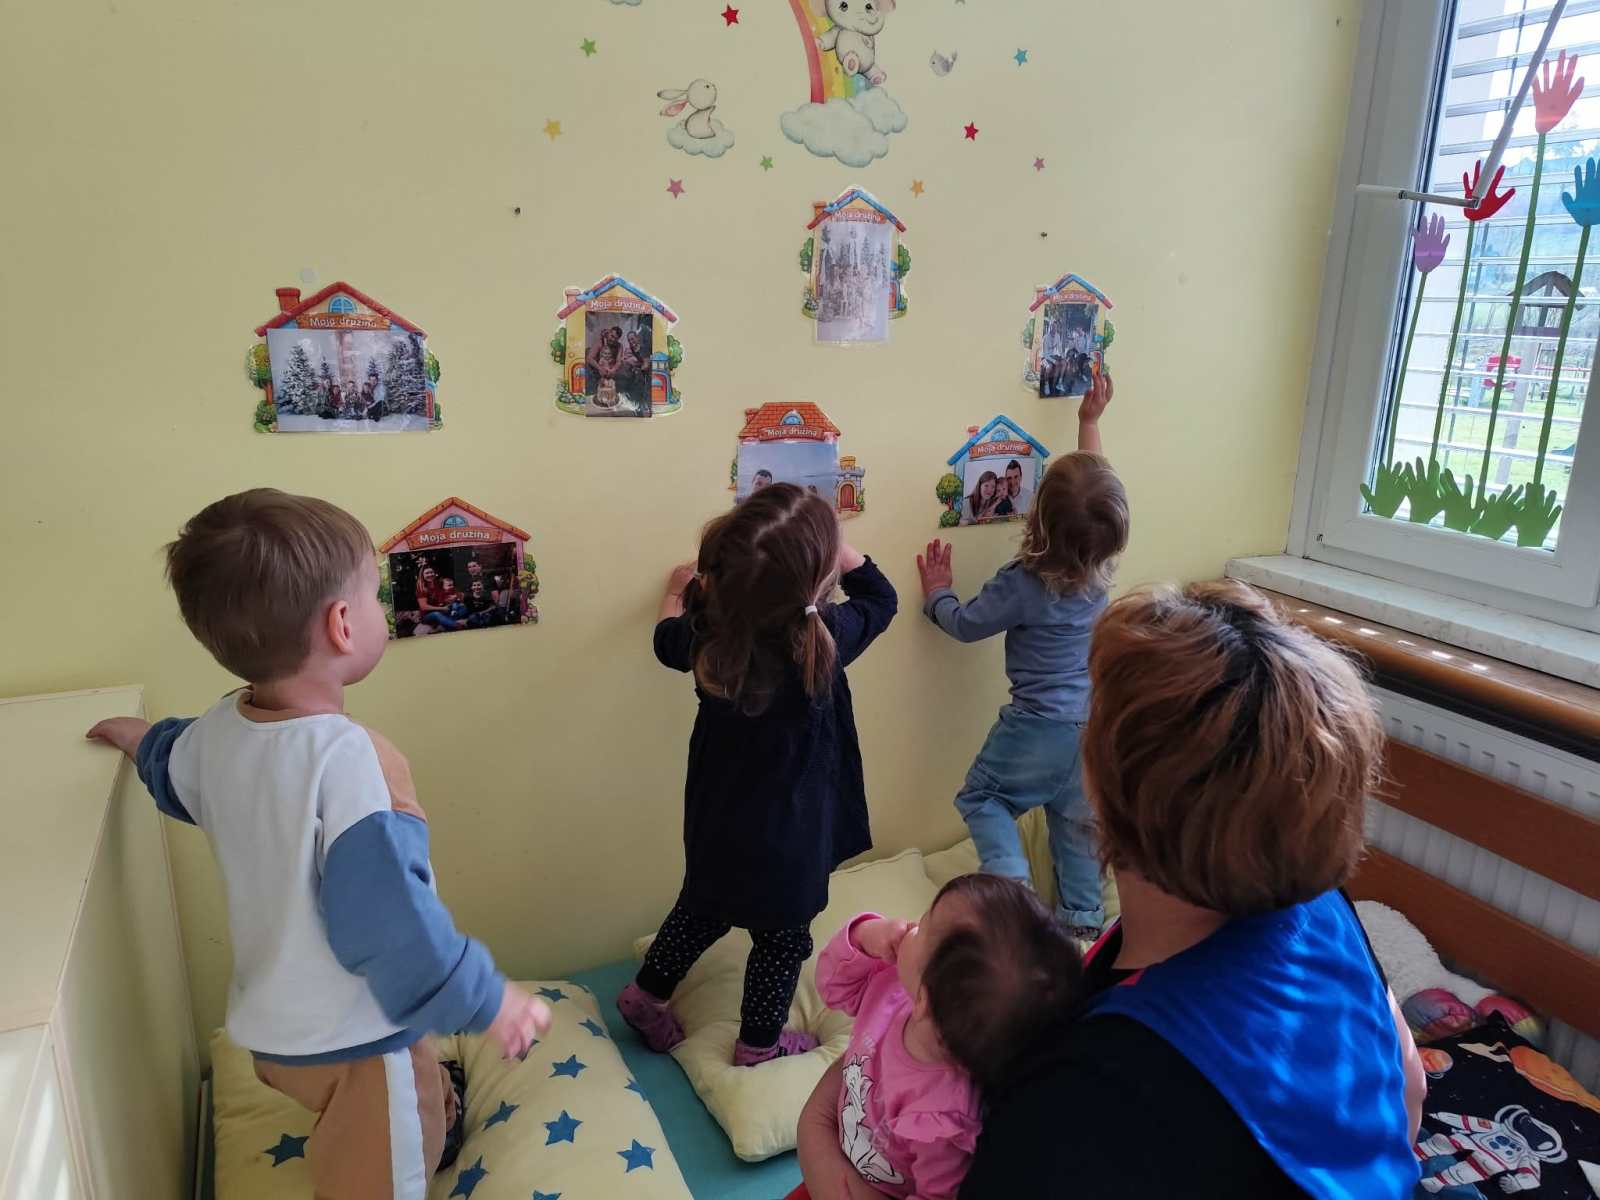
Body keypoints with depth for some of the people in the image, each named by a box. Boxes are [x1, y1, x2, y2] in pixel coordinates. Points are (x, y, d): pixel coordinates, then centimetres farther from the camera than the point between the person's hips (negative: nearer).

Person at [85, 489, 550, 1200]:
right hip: (351, 1039, -8)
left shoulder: (219, 730, -6)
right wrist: (488, 1001, -21)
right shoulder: (347, 757, -33)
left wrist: (140, 737, 41)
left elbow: (174, 772, 19)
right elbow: (387, 916, -34)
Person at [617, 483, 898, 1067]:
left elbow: (669, 642, 6)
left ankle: (647, 994, 48)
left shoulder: (709, 627, -19)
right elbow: (878, 596, -10)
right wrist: (830, 543, -11)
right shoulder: (823, 642, -31)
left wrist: (677, 593, 24)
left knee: (704, 908, 31)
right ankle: (759, 1042, 42)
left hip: (717, 820, 5)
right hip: (785, 833, -4)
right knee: (783, 938, 22)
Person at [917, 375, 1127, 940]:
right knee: (1077, 819, 18)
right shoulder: (1102, 567, -6)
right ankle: (1083, 915, 26)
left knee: (981, 798, 12)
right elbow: (1099, 488, 11)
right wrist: (1090, 421, 20)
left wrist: (937, 594, 13)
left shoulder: (1022, 583, -22)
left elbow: (967, 624, -5)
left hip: (1038, 728, -6)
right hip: (1094, 722, 6)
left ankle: (1012, 884, -3)